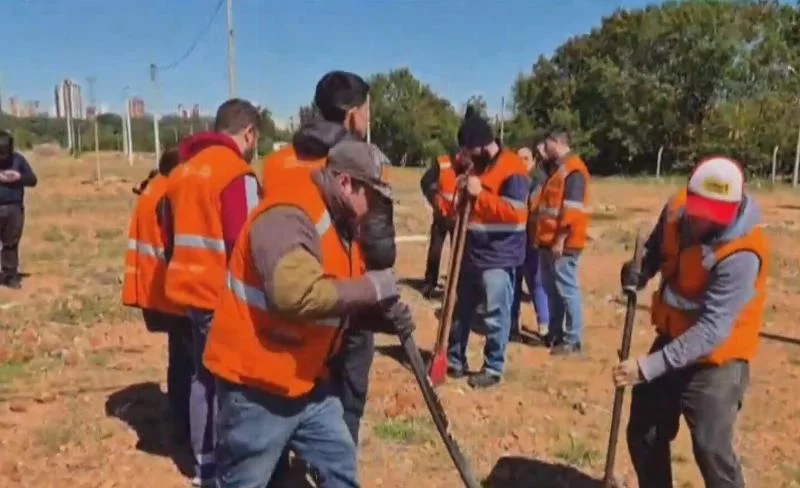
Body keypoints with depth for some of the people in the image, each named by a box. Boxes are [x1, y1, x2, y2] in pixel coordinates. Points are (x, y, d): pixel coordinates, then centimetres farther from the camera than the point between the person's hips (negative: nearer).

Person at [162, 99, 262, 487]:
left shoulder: (183, 170, 10)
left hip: (190, 290, 8)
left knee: (204, 375, 17)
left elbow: (169, 235, 16)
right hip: (225, 295, -8)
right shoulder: (237, 174, -16)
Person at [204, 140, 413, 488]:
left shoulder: (339, 222, 8)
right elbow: (297, 294, -38)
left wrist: (384, 311, -3)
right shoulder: (288, 215, -23)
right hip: (256, 386, -9)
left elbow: (340, 298, 16)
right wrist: (372, 287, -26)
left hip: (308, 382, 9)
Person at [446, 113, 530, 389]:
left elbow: (516, 213, -23)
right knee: (460, 310, 15)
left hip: (499, 257, -9)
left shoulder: (512, 169, -14)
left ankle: (493, 368, 14)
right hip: (472, 253, 9)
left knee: (495, 316, 0)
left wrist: (479, 194, -23)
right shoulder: (477, 166, 14)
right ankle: (455, 361, 28)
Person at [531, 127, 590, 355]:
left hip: (562, 243, -10)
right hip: (548, 241, 10)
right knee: (551, 289, 15)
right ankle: (555, 333, 25)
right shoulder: (558, 168, 18)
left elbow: (572, 209, -21)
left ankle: (573, 340, 2)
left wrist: (560, 240, -22)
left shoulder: (574, 170, -14)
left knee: (566, 290, -5)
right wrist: (540, 235, 20)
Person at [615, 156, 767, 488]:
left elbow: (712, 330, -33)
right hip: (672, 340, 7)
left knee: (711, 450, -12)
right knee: (643, 435, 15)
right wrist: (638, 271, -11)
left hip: (716, 360, -7)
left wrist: (648, 367, -38)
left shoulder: (741, 254, -29)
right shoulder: (676, 209, -9)